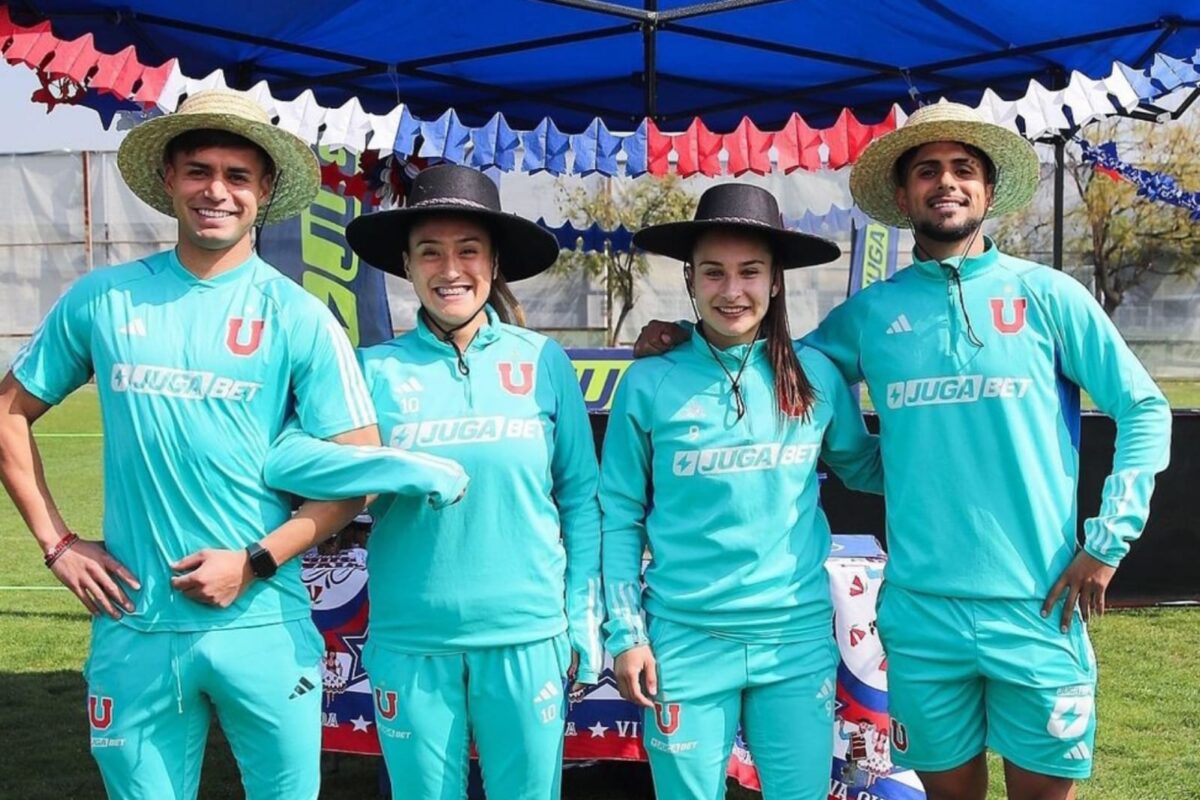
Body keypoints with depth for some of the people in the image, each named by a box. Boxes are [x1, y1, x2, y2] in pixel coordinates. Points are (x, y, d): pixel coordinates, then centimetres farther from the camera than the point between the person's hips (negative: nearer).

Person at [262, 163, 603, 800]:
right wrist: (412, 469, -24)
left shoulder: (543, 362, -1)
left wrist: (583, 621, 3)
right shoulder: (375, 368, -2)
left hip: (528, 635, 0)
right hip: (408, 639, 0)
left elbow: (580, 498, 4)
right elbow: (284, 460, -15)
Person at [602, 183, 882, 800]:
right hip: (686, 641, -1)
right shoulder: (648, 384, -4)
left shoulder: (817, 375, 1)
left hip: (799, 639, 2)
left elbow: (861, 465, 16)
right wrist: (625, 633, -2)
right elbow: (619, 517, 1)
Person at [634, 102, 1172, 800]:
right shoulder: (870, 312, 5)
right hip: (921, 609, 1)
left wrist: (1109, 540, -3)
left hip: (1037, 605, -1)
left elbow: (1144, 410, 3)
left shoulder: (1046, 294, 1)